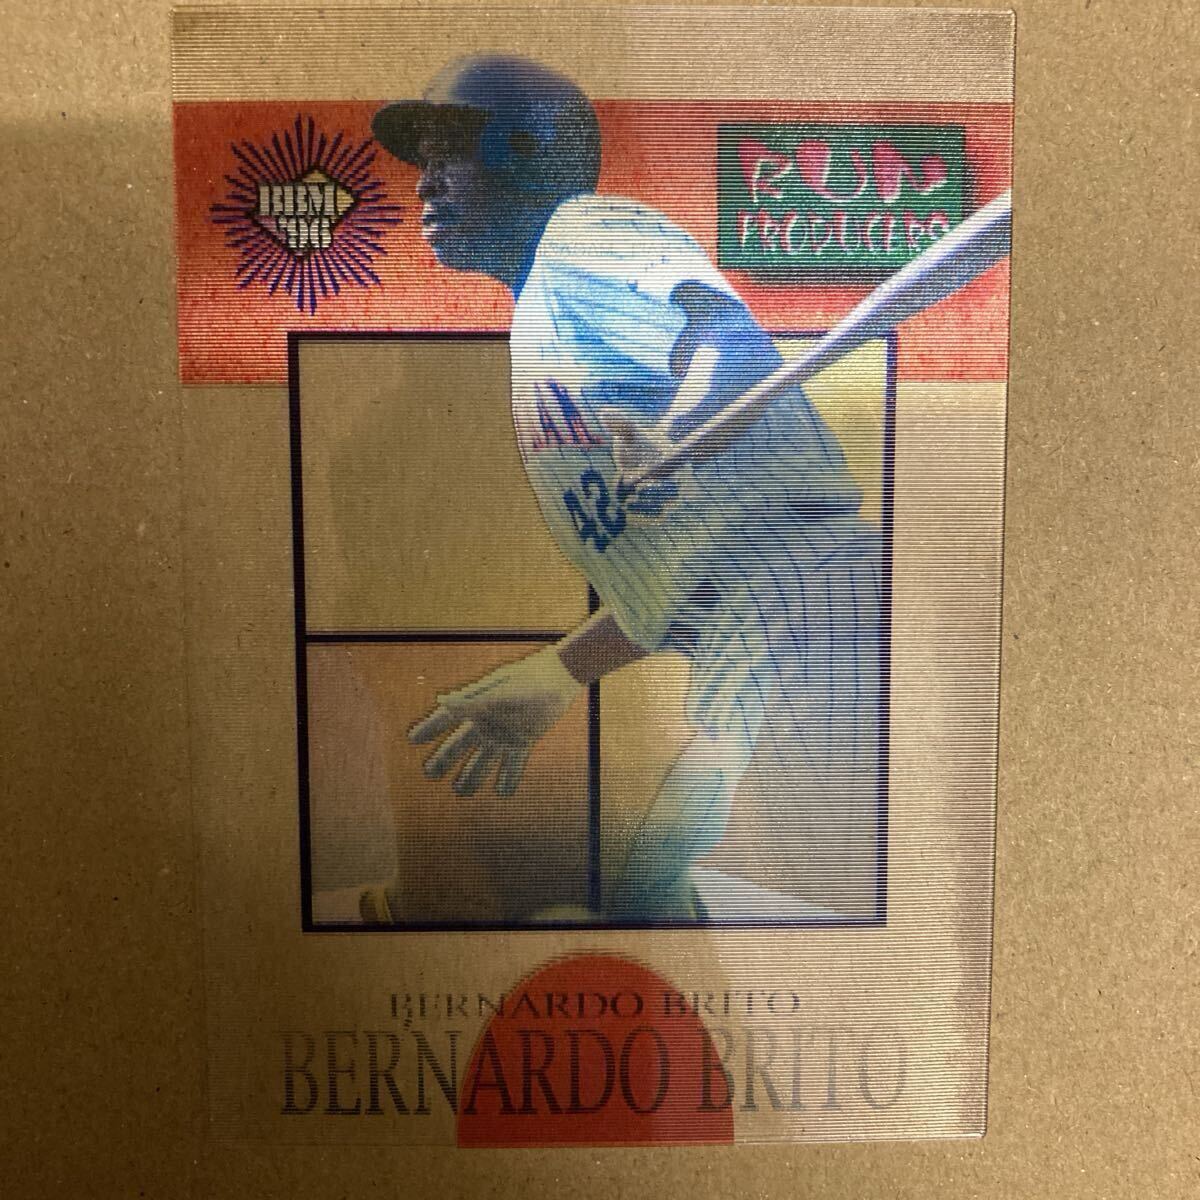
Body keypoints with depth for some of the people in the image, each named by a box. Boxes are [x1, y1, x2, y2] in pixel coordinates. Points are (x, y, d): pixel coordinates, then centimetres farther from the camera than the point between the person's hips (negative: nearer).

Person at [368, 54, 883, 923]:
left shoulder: (591, 228, 2)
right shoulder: (541, 334, 26)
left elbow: (730, 330, -22)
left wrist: (675, 436, -43)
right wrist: (552, 678, 31)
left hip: (805, 601, -10)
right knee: (651, 898, 18)